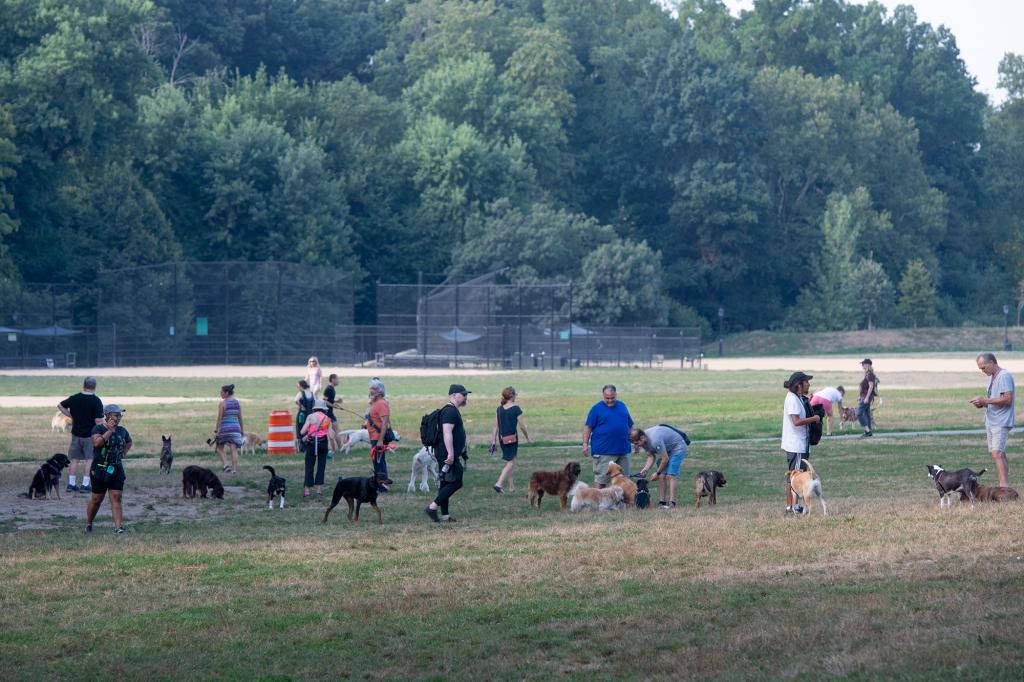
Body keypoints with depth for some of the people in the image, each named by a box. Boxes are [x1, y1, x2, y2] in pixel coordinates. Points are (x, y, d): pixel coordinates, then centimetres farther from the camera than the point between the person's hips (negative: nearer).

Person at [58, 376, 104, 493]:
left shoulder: (74, 398, 1)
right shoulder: (96, 401, -13)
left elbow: (60, 405, 14)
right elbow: (98, 421, -18)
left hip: (76, 434, 4)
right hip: (90, 435, -4)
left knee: (74, 460, 11)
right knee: (89, 460, 4)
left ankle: (71, 484, 12)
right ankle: (85, 485, 2)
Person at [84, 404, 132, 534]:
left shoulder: (122, 431, 8)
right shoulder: (98, 429, -9)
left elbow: (129, 442, 28)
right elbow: (97, 442, -28)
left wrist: (123, 453, 12)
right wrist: (110, 430, -26)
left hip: (117, 469, 4)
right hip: (100, 469, -4)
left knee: (116, 498, -4)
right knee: (97, 498, 5)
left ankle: (118, 526, -10)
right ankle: (88, 524, 23)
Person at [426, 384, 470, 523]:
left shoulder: (453, 411, 19)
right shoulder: (450, 411, -15)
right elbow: (447, 433, -24)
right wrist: (450, 454, -29)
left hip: (446, 455, 11)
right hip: (448, 455, -11)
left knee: (446, 484, 10)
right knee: (456, 483, -10)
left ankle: (444, 515, 13)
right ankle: (433, 507, -10)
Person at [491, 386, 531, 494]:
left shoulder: (499, 409, 3)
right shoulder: (516, 409, -12)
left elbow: (496, 427, 4)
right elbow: (522, 426, -7)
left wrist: (494, 441, 8)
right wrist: (527, 437, 10)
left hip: (502, 439, 6)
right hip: (512, 438, -6)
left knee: (510, 462, 18)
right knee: (510, 463, 0)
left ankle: (511, 486, 24)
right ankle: (499, 483, -15)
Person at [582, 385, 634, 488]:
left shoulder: (622, 406, 11)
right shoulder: (597, 409, -3)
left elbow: (630, 425, 19)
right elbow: (588, 427, -4)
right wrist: (585, 444, -11)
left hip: (623, 449, 5)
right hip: (603, 451, -5)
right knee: (601, 479, -5)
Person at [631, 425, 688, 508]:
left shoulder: (655, 440, -35)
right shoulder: (644, 440, -7)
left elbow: (665, 459, -27)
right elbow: (651, 457, -2)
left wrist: (657, 473, -14)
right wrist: (645, 469, -19)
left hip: (677, 447, -8)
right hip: (667, 450, 8)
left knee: (670, 475, -18)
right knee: (662, 476, -3)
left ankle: (672, 503, -22)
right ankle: (661, 502, -3)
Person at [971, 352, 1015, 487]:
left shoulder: (1004, 376, -13)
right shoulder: (992, 377, 18)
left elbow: (1007, 399, -20)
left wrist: (986, 401, -19)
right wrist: (982, 403, 6)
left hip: (1001, 422, -10)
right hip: (991, 421, 10)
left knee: (997, 454, -19)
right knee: (1000, 454, 11)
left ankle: (1005, 486, -25)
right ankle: (1004, 486, 14)